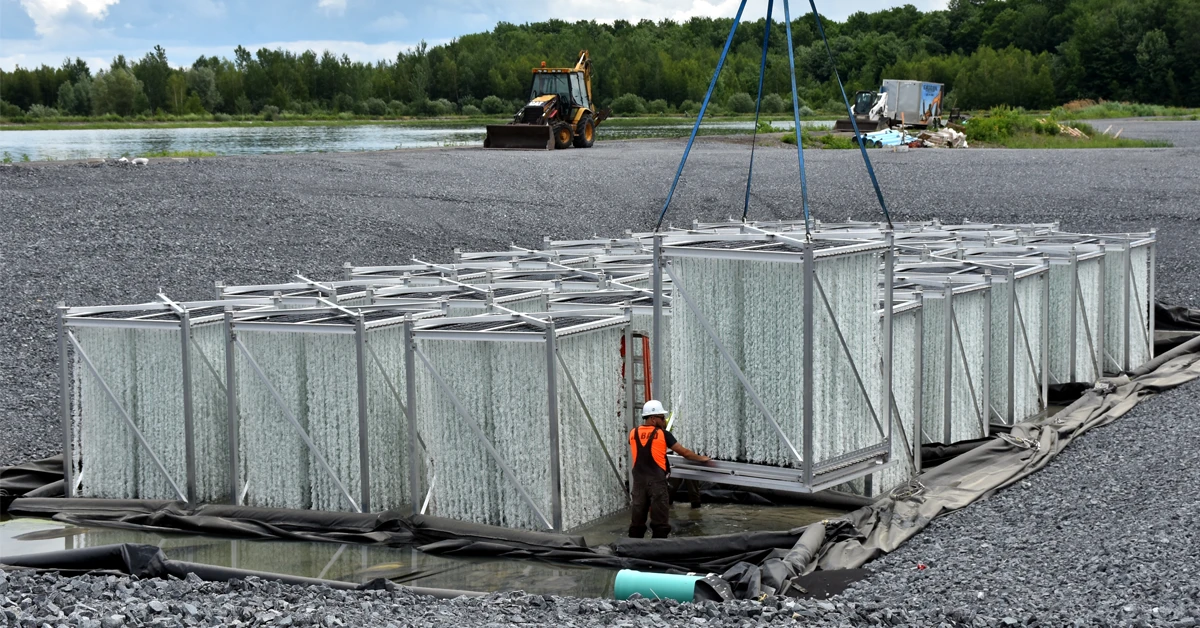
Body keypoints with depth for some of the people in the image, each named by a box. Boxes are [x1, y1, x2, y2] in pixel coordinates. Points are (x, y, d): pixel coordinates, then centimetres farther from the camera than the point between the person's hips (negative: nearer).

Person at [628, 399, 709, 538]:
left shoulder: (633, 433, 5)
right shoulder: (662, 434, -7)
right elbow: (684, 452, -1)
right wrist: (701, 458, 15)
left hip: (639, 480, 4)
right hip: (656, 481, -4)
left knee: (637, 519, 10)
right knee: (660, 520, 1)